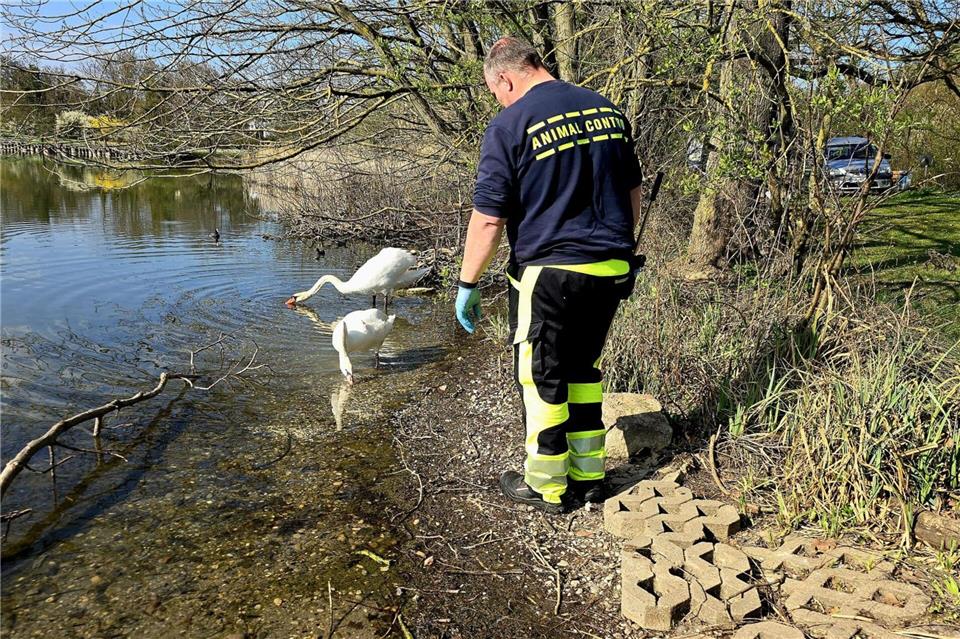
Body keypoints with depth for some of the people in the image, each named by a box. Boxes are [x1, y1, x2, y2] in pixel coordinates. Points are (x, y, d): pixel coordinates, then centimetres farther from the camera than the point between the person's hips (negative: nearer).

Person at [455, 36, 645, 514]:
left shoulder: (510, 126, -11)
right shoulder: (607, 110, 8)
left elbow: (488, 220, -13)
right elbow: (633, 194, 14)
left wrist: (467, 284, -2)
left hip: (550, 275, -6)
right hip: (612, 271, 6)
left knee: (542, 377, 9)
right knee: (583, 369, 20)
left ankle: (546, 487, 22)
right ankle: (588, 475, 29)